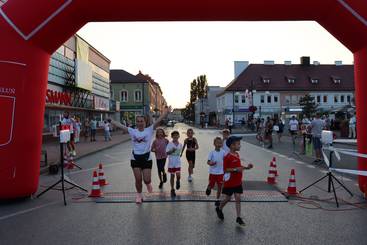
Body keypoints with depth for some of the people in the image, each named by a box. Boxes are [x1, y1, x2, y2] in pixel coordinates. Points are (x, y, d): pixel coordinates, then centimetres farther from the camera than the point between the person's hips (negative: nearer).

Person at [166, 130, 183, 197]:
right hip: (171, 163, -1)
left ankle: (178, 182, 27)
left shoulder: (180, 144, 2)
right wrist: (172, 151, -27)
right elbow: (167, 152, -12)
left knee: (178, 176, -10)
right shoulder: (169, 144, -7)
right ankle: (172, 190, 22)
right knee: (172, 176, 7)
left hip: (178, 162, 1)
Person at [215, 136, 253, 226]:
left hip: (238, 182, 7)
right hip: (229, 182, -7)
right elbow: (225, 169, -19)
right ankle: (219, 209, 35)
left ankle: (238, 217, 13)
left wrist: (246, 167, 5)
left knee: (238, 199, 6)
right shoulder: (227, 157, -19)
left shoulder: (237, 154, 6)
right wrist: (235, 169, -28)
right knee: (227, 198, 8)